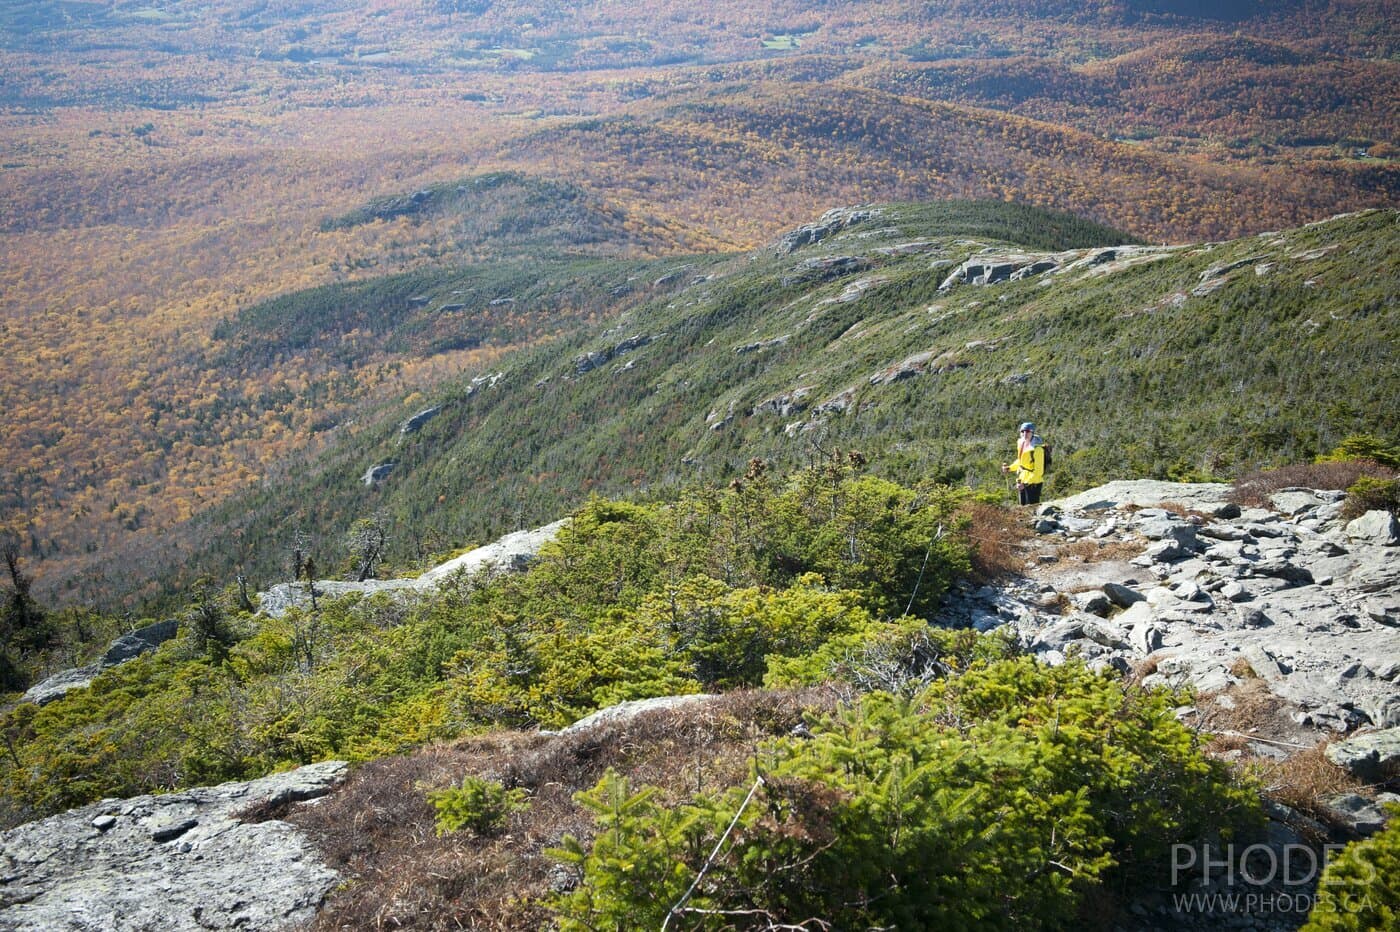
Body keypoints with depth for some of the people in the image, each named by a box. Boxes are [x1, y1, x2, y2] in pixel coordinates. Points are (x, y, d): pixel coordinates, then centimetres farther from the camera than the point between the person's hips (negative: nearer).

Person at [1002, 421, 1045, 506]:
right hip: (1022, 482, 8)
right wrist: (1009, 468, 6)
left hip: (1033, 483, -8)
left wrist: (1026, 484, -24)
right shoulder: (1021, 443, 2)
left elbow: (1038, 471, -22)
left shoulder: (1037, 448, -22)